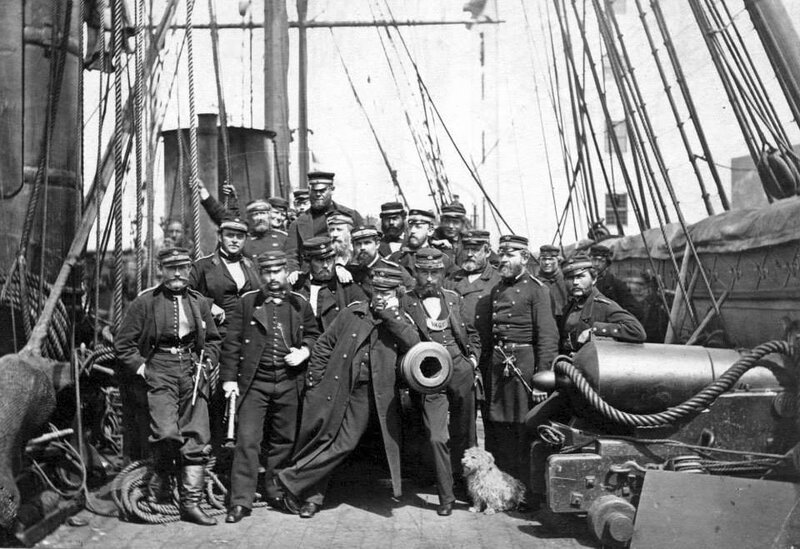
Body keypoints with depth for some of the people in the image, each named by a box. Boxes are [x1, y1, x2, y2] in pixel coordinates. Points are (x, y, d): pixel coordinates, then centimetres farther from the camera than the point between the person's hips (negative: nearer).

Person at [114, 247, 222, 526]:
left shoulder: (199, 303, 11)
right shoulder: (145, 302, 1)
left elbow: (213, 340, 22)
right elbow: (122, 343, 4)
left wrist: (206, 363, 8)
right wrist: (141, 367, -4)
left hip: (193, 372, 4)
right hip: (159, 371, -3)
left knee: (197, 438, 0)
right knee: (167, 432, -20)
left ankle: (191, 503, 10)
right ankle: (160, 477, 12)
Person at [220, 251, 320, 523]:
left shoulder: (300, 304, 8)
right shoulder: (247, 302, 3)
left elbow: (314, 334, 16)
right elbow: (231, 342, 3)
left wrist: (305, 351, -5)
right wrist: (229, 377, -3)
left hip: (289, 383, 2)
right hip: (254, 382, -2)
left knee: (284, 440, 11)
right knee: (247, 439, -4)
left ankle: (276, 492, 27)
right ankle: (241, 501, 3)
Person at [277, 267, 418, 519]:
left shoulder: (399, 322, 5)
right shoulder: (353, 312, 5)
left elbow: (414, 344, -17)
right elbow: (324, 344, 9)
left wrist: (391, 314, -16)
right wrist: (315, 379, 4)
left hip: (366, 394, -1)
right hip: (333, 387, 1)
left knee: (345, 444, -7)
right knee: (319, 439, 7)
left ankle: (293, 479, 9)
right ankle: (313, 496, 28)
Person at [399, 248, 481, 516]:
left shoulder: (454, 299, 10)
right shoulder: (406, 302, -2)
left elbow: (472, 334, 20)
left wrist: (473, 358, 8)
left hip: (461, 371, 3)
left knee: (463, 434, 13)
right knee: (437, 438, -7)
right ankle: (446, 496, 5)